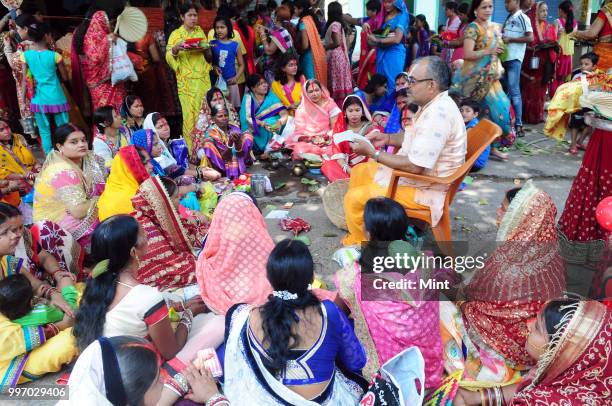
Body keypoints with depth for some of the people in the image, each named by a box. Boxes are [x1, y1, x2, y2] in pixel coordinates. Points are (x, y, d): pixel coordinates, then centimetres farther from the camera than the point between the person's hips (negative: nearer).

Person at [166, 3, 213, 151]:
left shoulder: (200, 31, 12)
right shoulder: (176, 34, 1)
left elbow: (209, 56, 16)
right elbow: (169, 58, -5)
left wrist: (206, 49, -6)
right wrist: (175, 49, -24)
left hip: (203, 79, 3)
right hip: (186, 81, -3)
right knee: (190, 114, -6)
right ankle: (191, 149, 3)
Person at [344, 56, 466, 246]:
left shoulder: (437, 114, -29)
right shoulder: (434, 104, 4)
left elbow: (414, 166, -30)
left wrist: (372, 153, -22)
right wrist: (388, 138, 4)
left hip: (424, 188, -11)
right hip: (417, 173, 11)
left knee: (354, 198, -14)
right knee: (359, 171, 17)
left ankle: (359, 243, 13)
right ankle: (358, 226, 27)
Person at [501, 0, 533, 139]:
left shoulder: (523, 18, -6)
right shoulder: (508, 18, 16)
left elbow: (530, 38, -13)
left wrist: (510, 39, -15)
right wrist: (501, 38, 7)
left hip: (514, 58, -8)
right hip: (504, 57, 8)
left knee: (514, 91, -10)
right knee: (504, 90, 11)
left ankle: (519, 124, -7)